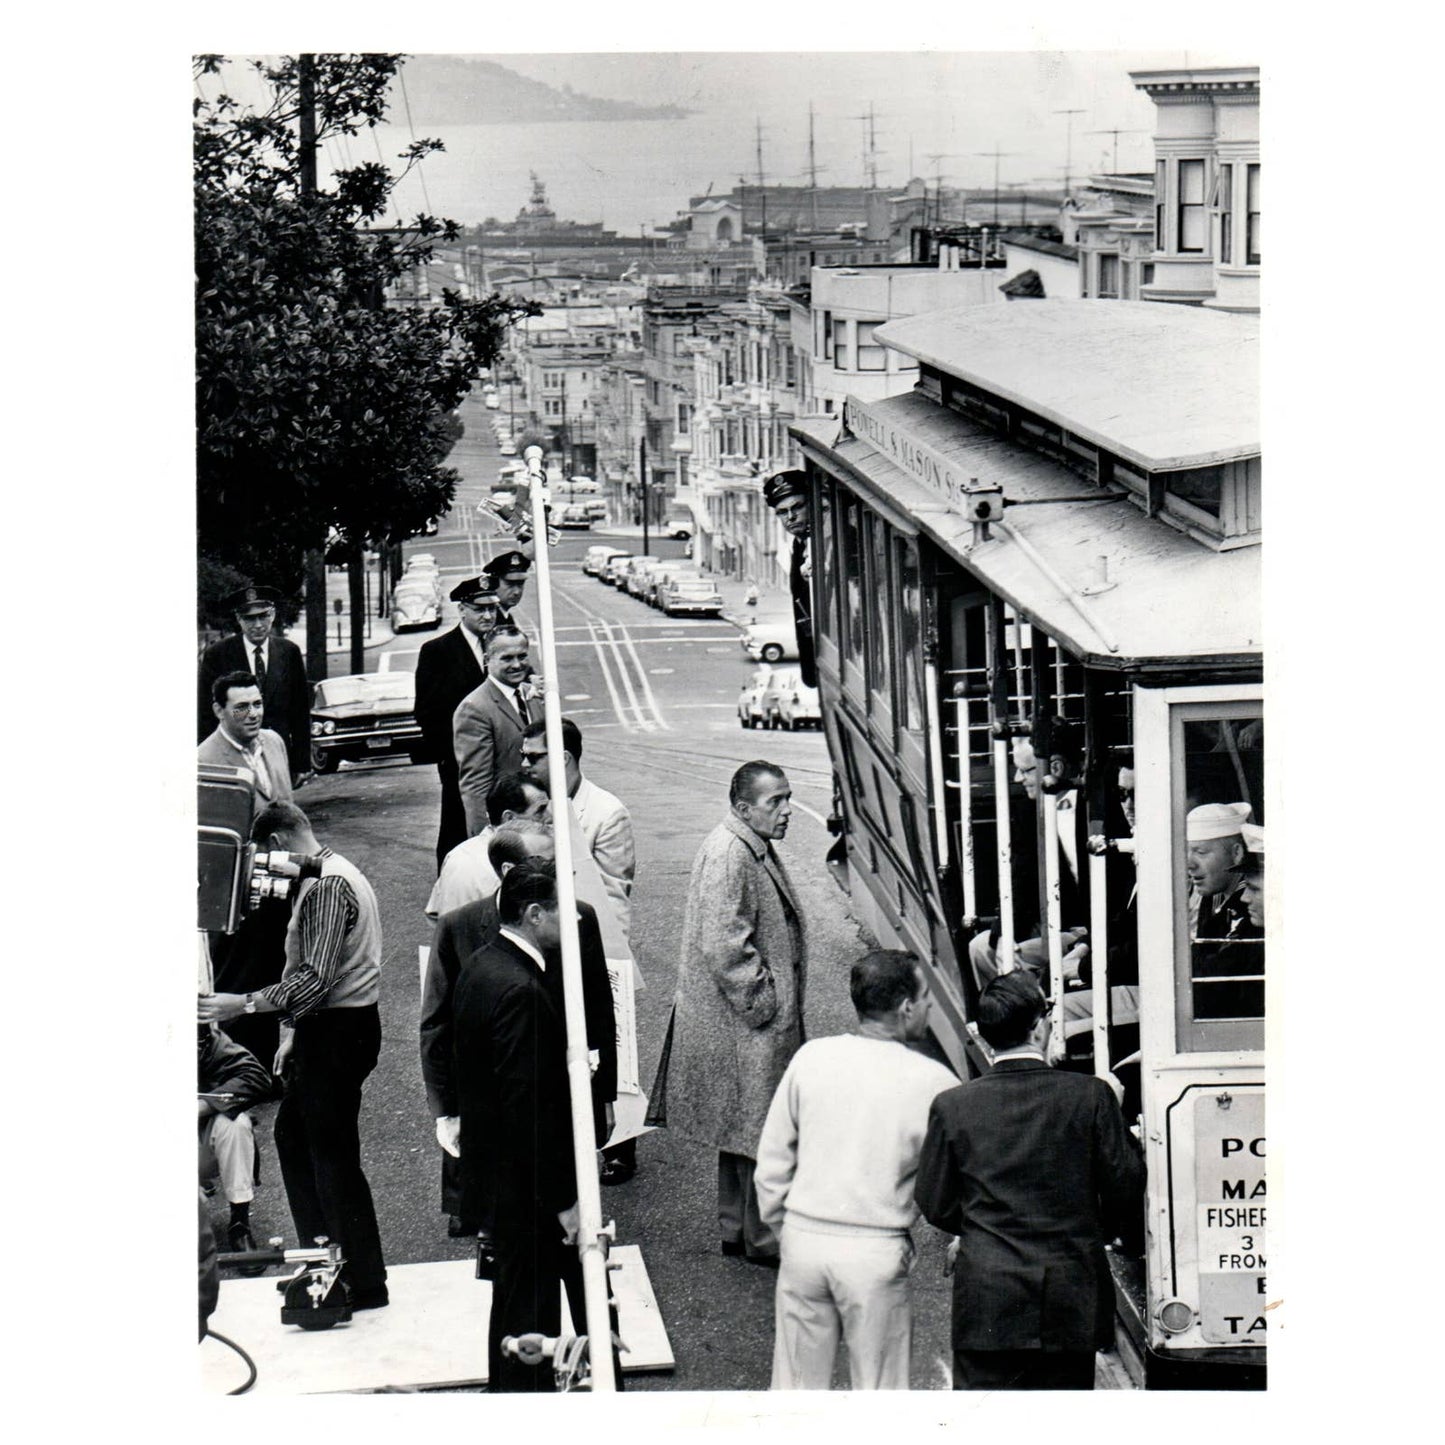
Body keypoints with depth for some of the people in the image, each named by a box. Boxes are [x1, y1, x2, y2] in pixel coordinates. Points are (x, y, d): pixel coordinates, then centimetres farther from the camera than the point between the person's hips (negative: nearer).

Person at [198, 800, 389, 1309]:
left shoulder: (327, 886, -19)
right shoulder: (331, 876, 14)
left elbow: (316, 978, -26)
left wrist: (244, 1004, -23)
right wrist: (292, 1030, 18)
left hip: (337, 1032, -11)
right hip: (325, 1028, 11)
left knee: (333, 1153, -5)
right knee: (292, 1134, 19)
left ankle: (364, 1283, 1)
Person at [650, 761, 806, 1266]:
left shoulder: (755, 848, 11)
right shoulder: (726, 856, -22)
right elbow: (724, 946, -26)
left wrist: (781, 1003, 18)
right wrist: (764, 1003, -21)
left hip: (752, 1019, 11)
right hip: (742, 1028, -11)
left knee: (744, 1128, 18)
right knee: (758, 1129, -1)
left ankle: (737, 1229, 28)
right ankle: (763, 1238, 9)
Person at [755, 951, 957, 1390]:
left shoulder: (810, 1058, -1)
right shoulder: (931, 1081, -10)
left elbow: (772, 1159, 5)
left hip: (803, 1238, 3)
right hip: (876, 1251, -3)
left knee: (798, 1383, 14)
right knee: (879, 1386, 10)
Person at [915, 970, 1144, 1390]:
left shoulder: (952, 1106, -4)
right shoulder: (1091, 1096, -6)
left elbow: (934, 1205, 3)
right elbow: (1126, 1189, 0)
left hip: (986, 1298, 0)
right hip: (1071, 1304, 1)